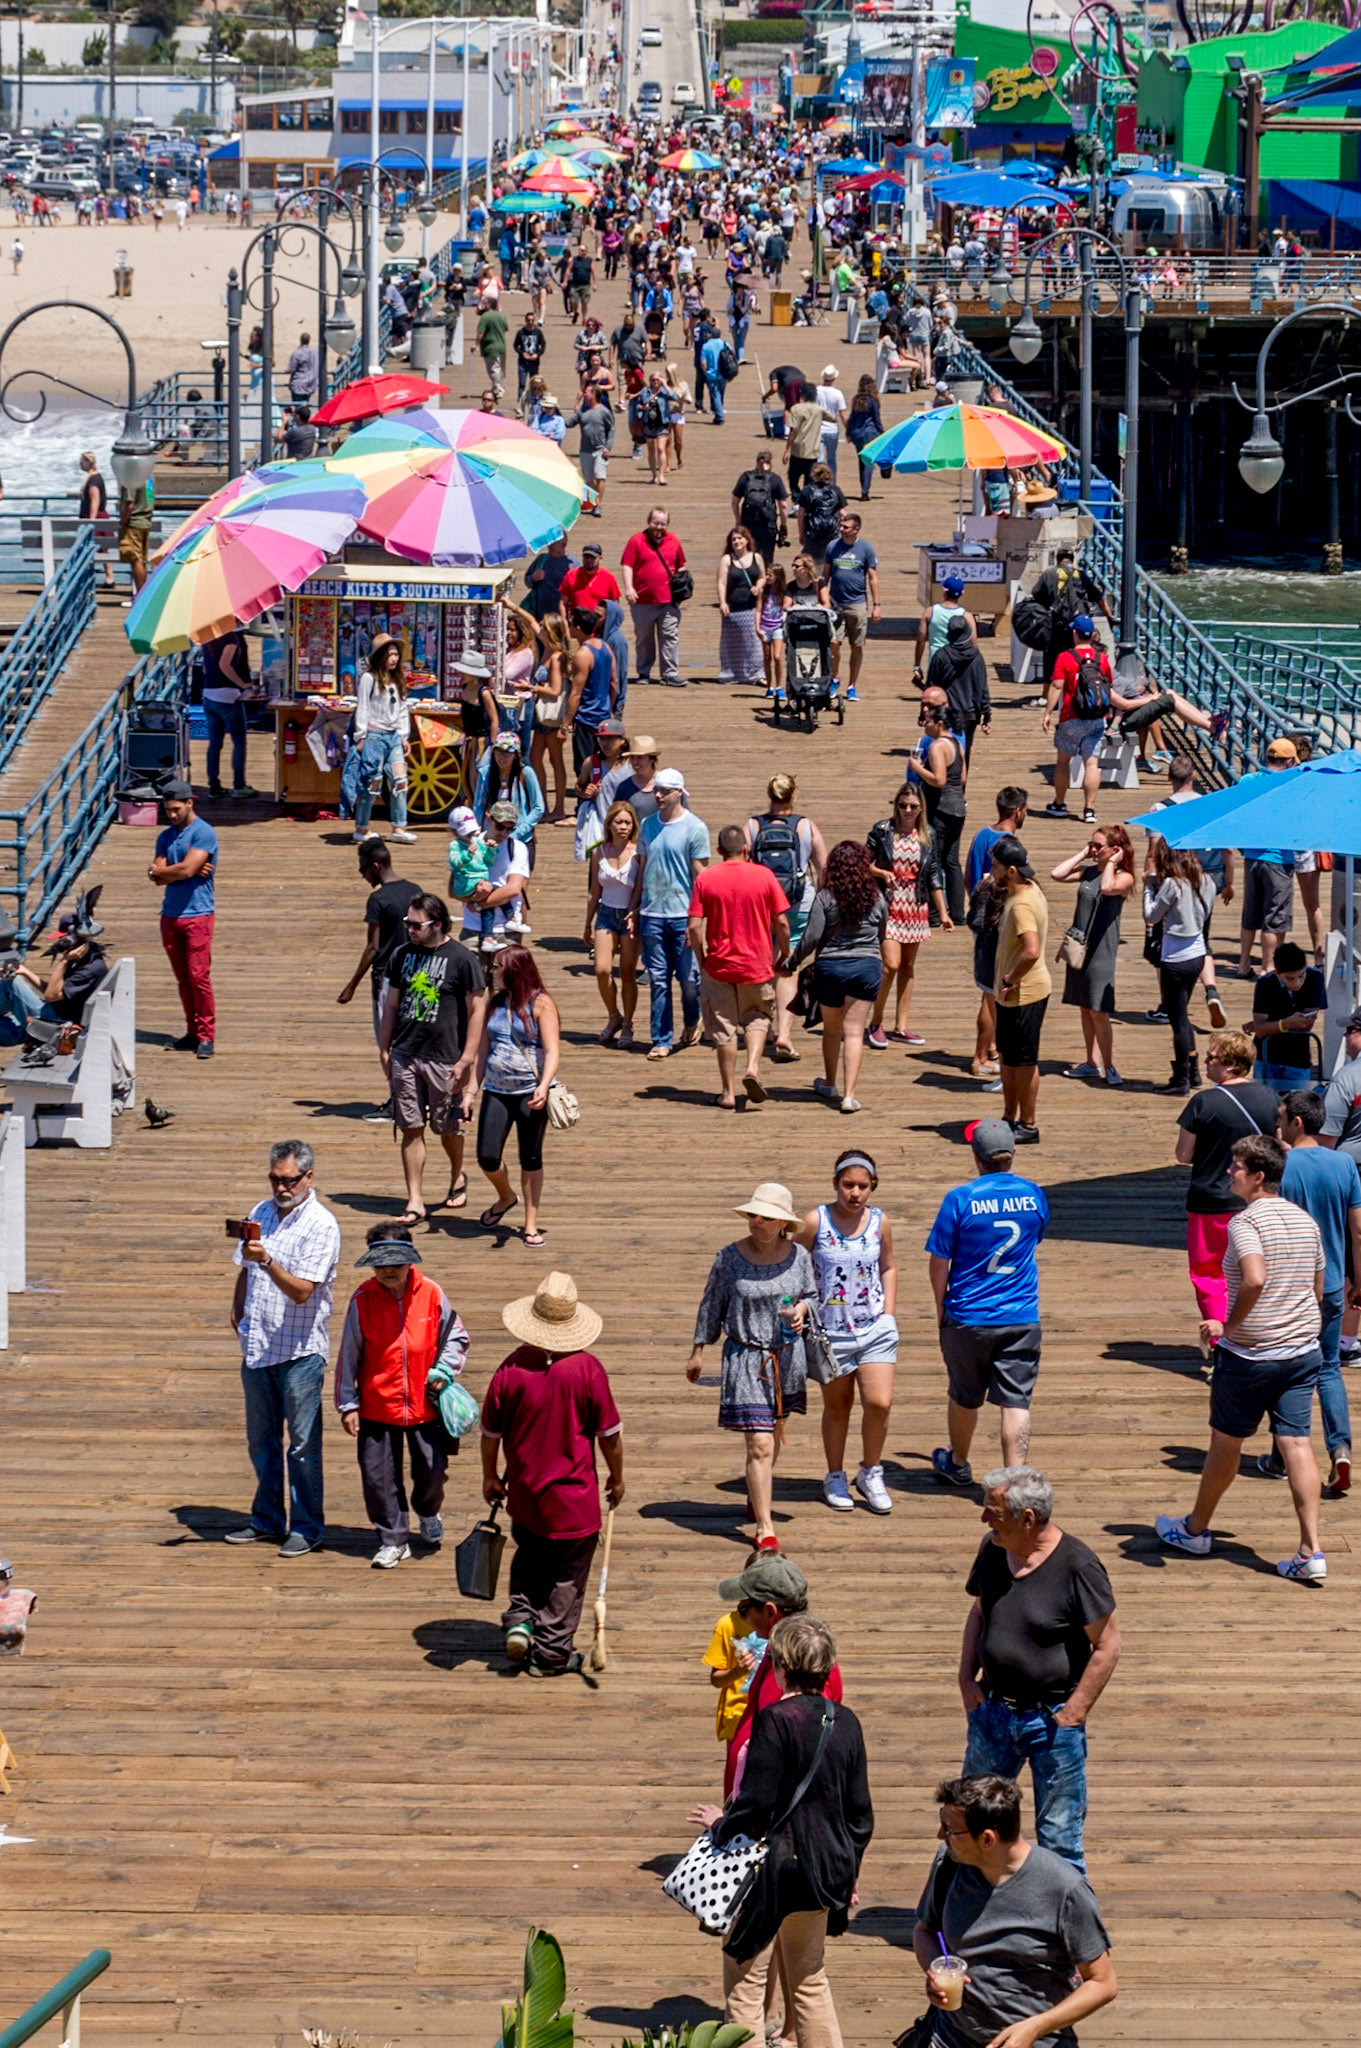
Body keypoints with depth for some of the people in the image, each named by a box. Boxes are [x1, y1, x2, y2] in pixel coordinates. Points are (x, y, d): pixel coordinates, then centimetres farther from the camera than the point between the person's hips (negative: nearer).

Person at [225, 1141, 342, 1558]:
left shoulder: (321, 1226, -12)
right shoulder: (260, 1214, 10)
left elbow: (301, 1290, -22)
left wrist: (266, 1260, -34)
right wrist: (238, 1311, 8)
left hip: (300, 1351, -7)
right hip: (256, 1347, 7)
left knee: (303, 1445, 0)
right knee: (261, 1440, 14)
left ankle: (306, 1527, 9)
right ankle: (267, 1520, 25)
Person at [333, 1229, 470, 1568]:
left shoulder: (430, 1294, -5)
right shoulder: (363, 1300, -7)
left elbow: (455, 1336, 10)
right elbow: (349, 1354, 0)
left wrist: (443, 1371, -6)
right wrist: (348, 1404, 0)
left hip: (425, 1404, 0)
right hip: (377, 1407, 0)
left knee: (432, 1470, 5)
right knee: (378, 1476, 3)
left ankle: (428, 1512, 38)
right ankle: (393, 1540, 19)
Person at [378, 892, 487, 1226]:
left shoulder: (461, 959, -8)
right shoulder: (403, 955, 7)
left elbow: (477, 1010, -7)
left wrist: (466, 1060, -11)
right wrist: (384, 1049, 12)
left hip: (444, 1059, -4)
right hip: (405, 1057, 4)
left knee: (448, 1128, 9)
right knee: (411, 1130, 2)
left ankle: (457, 1178, 37)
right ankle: (414, 1201, 5)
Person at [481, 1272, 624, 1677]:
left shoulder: (511, 1369, -10)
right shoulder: (587, 1369, -16)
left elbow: (491, 1432, 0)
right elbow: (609, 1433, -7)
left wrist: (490, 1476, 17)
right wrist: (616, 1478, 9)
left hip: (523, 1492, 3)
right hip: (573, 1497, -3)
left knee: (529, 1557, 27)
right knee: (566, 1575, 10)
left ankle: (520, 1619, 10)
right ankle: (551, 1653, 14)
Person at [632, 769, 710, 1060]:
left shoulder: (694, 828, -5)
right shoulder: (647, 825, 9)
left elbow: (699, 876, -6)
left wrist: (695, 918, -12)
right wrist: (634, 910, 13)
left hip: (682, 914, -4)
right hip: (651, 914, 4)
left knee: (688, 976, 0)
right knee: (658, 980, 3)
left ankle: (692, 1023, 28)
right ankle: (662, 1039, 8)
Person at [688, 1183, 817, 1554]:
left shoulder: (798, 1256, -2)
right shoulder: (730, 1258, -9)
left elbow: (812, 1294, 14)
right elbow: (711, 1305, 2)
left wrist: (802, 1308, -9)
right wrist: (699, 1351, 8)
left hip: (787, 1357, 4)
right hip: (745, 1359, -4)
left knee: (773, 1432, 20)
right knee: (759, 1445, -10)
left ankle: (757, 1498, 45)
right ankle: (764, 1527, -6)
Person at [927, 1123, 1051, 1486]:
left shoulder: (960, 1199, -12)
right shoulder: (1034, 1196, -2)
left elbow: (939, 1262, -7)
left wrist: (941, 1307, 9)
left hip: (968, 1317, -1)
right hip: (1022, 1319, 1)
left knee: (965, 1398, 18)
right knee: (1016, 1403, 0)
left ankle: (957, 1464, 39)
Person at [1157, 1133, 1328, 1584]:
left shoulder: (1245, 1221, -16)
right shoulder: (1306, 1221, 8)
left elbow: (1255, 1279, -32)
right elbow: (1317, 1289, 16)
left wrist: (1230, 1326, -19)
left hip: (1250, 1355, -6)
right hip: (1303, 1350, 6)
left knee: (1225, 1440, 12)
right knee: (1296, 1443, 3)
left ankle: (1195, 1529, 31)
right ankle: (1311, 1551, -5)